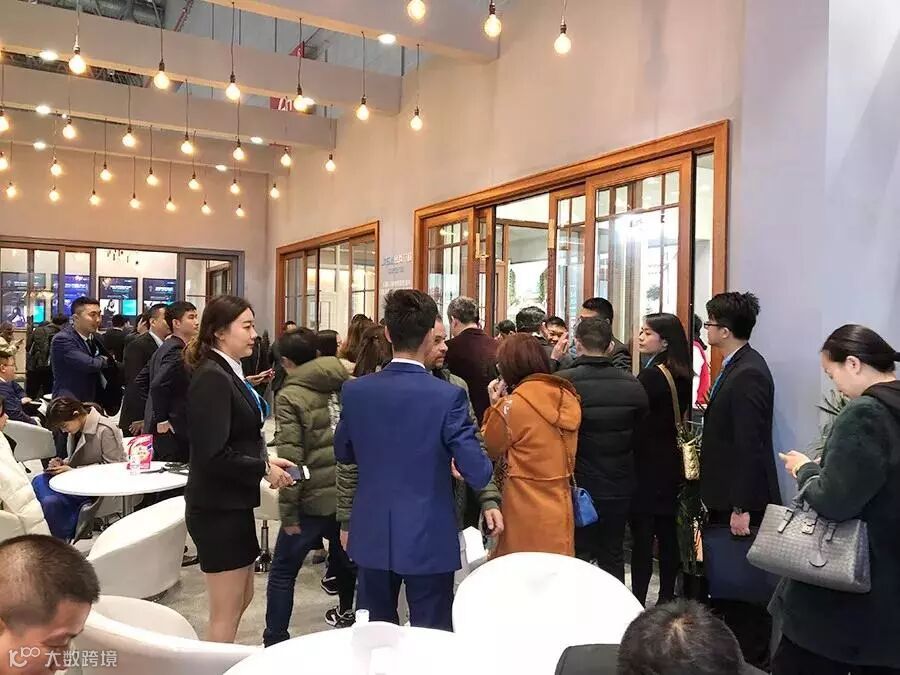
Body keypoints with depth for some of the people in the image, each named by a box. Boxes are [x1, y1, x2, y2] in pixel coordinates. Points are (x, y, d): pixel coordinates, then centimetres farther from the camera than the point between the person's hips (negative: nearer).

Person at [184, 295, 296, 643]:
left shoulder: (229, 373, 9)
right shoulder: (211, 378, -20)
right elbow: (214, 455, -26)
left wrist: (265, 460, 0)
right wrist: (264, 469, -15)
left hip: (232, 503, 10)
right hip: (218, 508, -10)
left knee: (242, 598, 21)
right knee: (226, 611, 5)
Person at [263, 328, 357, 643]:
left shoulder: (290, 396, -10)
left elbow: (291, 459, -15)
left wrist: (288, 511, -10)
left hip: (314, 498, -5)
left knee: (283, 572, 8)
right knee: (346, 557, 27)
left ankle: (275, 642, 12)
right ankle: (348, 612, 46)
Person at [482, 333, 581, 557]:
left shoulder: (513, 404, -17)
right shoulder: (567, 397, 2)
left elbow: (489, 449, -4)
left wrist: (495, 406, 3)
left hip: (526, 515, -6)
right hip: (560, 511, 6)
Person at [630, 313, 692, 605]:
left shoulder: (652, 375, -17)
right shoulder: (681, 374, 8)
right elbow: (680, 416, 13)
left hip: (647, 464, -8)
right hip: (671, 463, 8)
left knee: (642, 535, -3)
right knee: (667, 532, 14)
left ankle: (638, 602, 2)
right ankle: (667, 598, 24)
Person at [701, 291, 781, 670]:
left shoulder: (748, 373, -22)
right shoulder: (736, 366, 9)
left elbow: (750, 446, -24)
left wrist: (742, 507, -22)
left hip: (742, 502, -10)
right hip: (728, 496, 10)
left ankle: (752, 660, 20)